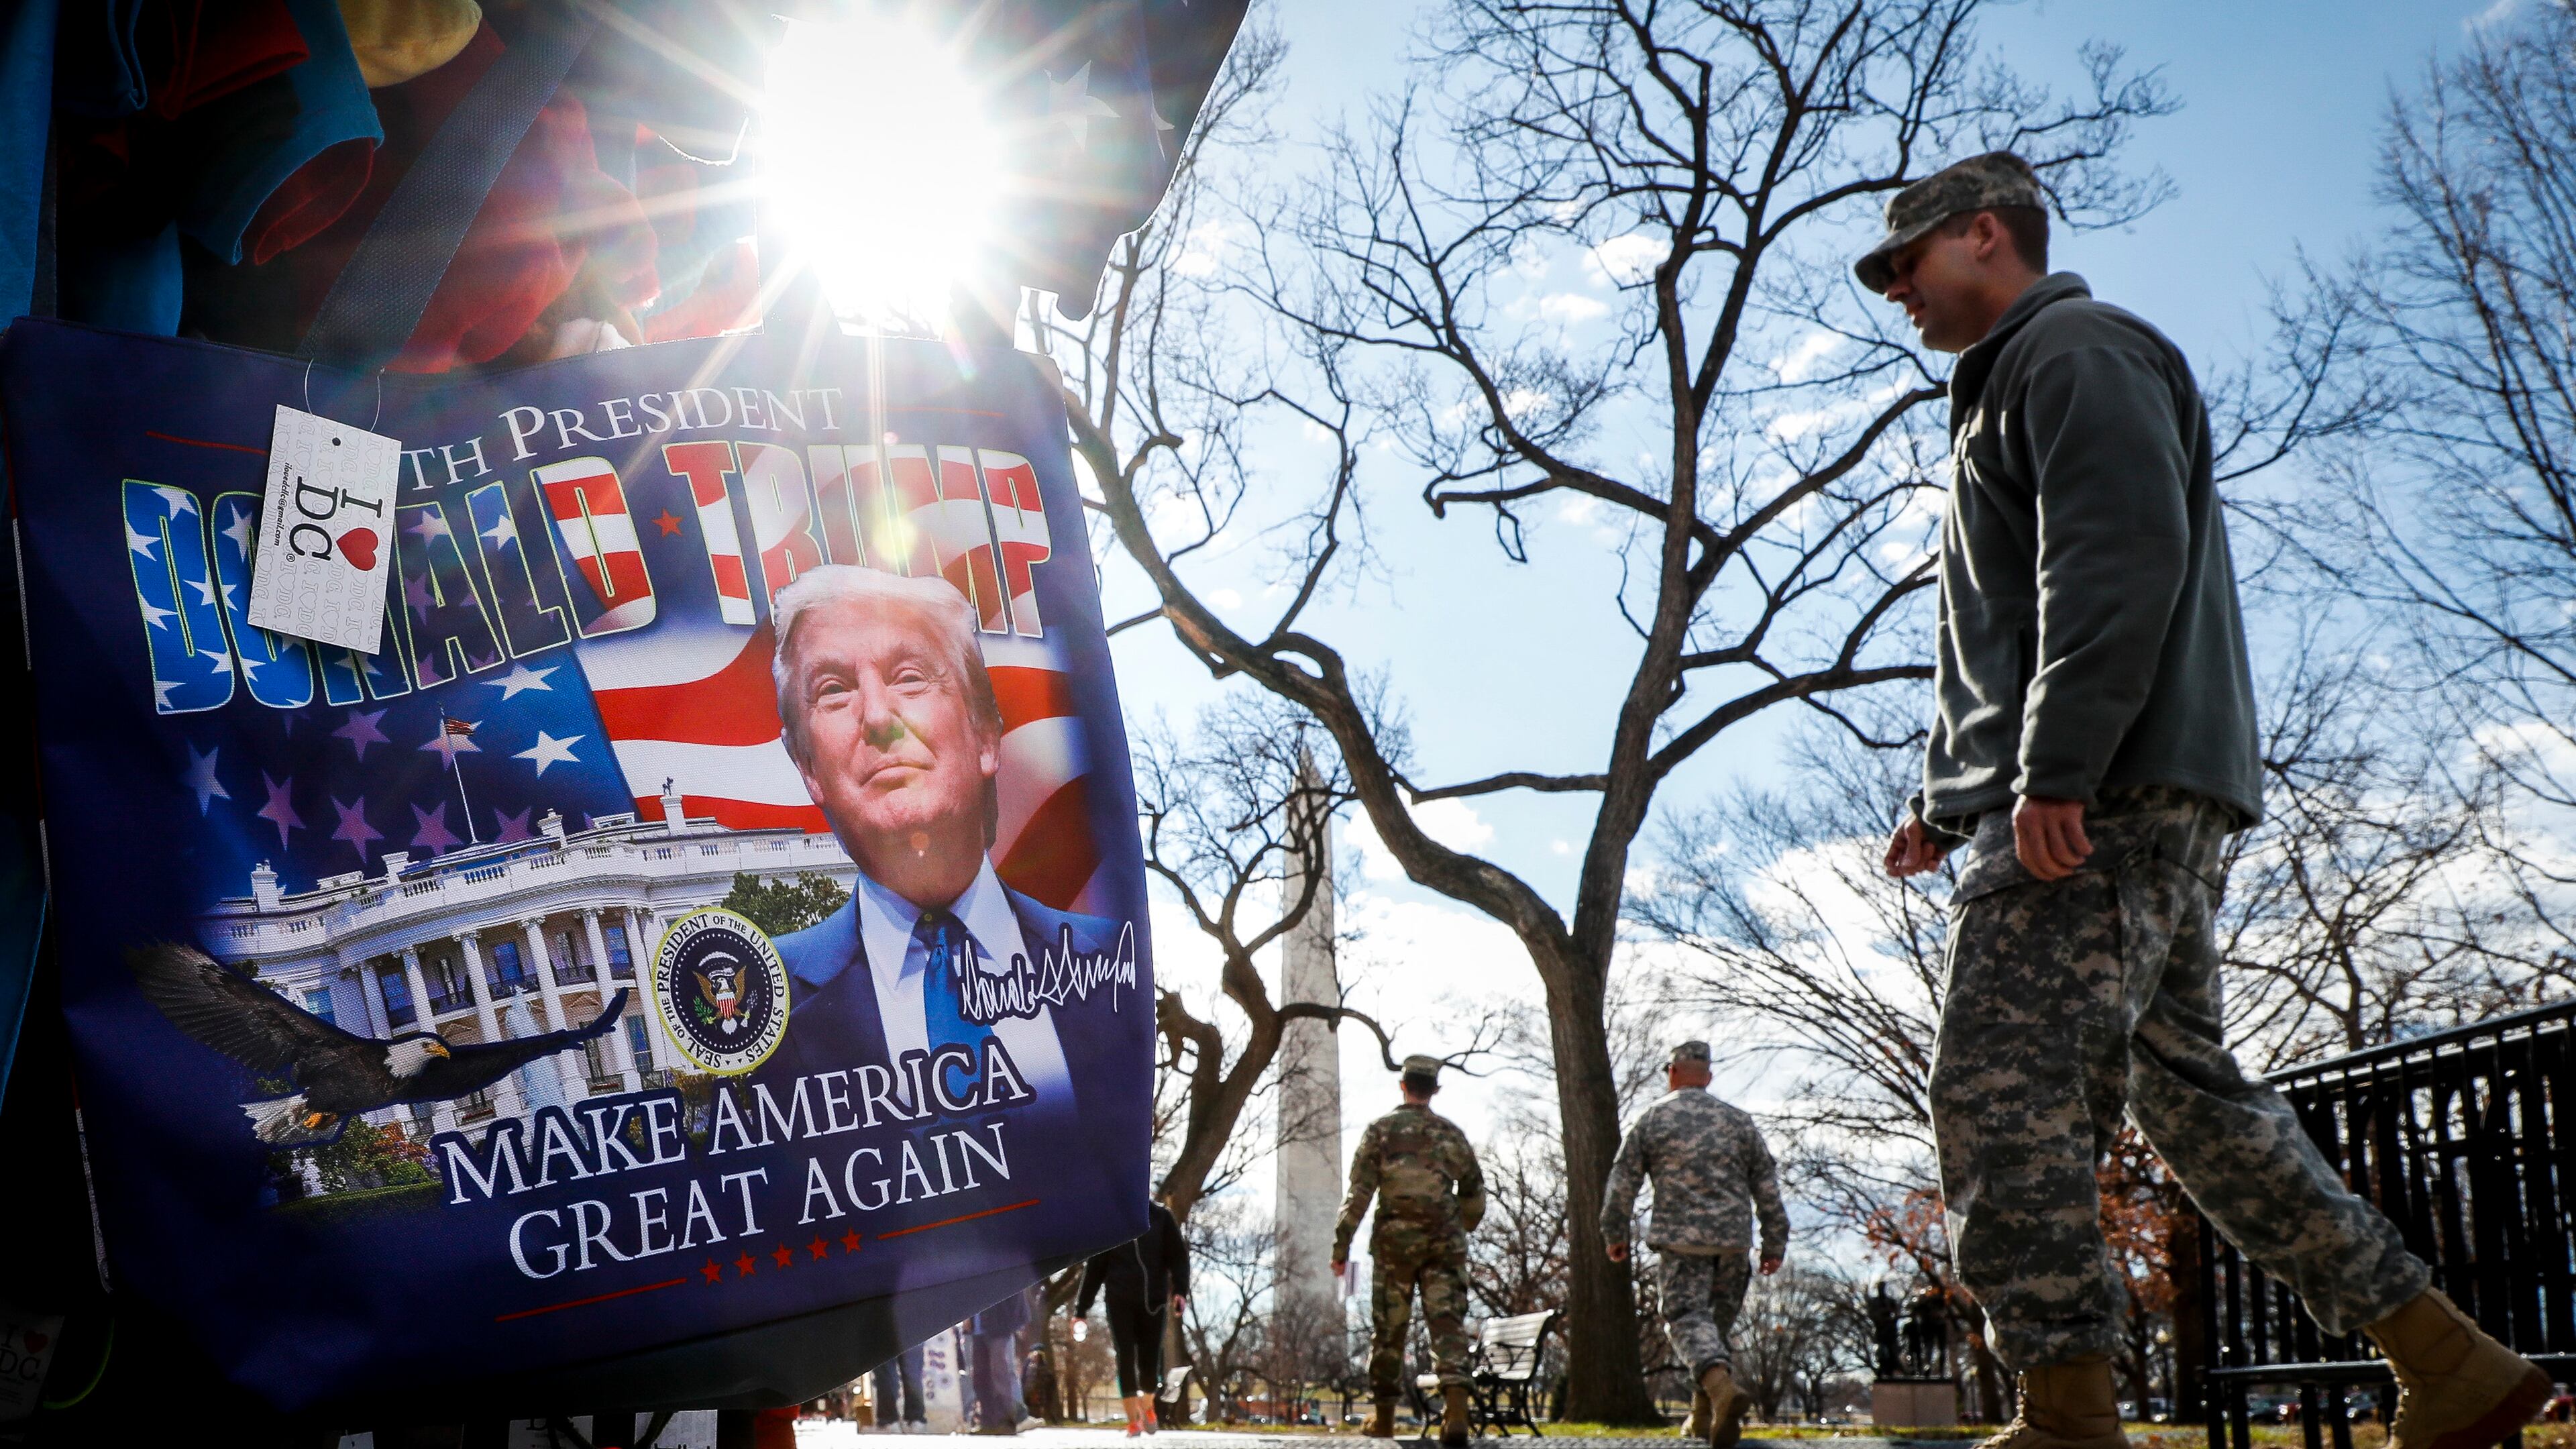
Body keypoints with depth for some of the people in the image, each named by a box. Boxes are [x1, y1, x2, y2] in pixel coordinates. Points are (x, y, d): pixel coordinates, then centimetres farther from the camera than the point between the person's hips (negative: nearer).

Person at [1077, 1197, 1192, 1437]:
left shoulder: (1161, 1217, 4)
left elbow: (1178, 1256, 1)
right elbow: (1095, 1267, 8)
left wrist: (1180, 1290, -15)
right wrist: (1081, 1307, 7)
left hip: (1153, 1300, 0)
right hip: (1119, 1301, 0)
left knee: (1150, 1359, 0)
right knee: (1125, 1358, -7)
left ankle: (1147, 1406, 28)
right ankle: (1133, 1420, -1)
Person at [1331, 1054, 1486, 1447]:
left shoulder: (1381, 1130, 0)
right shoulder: (1451, 1133, 7)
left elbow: (1359, 1192, -6)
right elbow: (1473, 1191, 12)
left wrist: (1341, 1244, -4)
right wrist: (1463, 1230, 29)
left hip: (1395, 1241, -1)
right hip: (1444, 1243, 1)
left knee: (1388, 1328, 10)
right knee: (1447, 1323, -5)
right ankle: (1456, 1407, -24)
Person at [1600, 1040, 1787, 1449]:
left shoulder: (1652, 1118, 5)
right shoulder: (1738, 1120, 13)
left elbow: (1623, 1180, 3)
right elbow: (1767, 1185, 11)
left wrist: (1614, 1233, 12)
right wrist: (1775, 1243, 14)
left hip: (1681, 1238, -3)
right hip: (1734, 1237, 3)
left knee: (1688, 1317, -9)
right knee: (1720, 1321, 14)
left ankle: (1722, 1387, -36)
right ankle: (1704, 1415, 14)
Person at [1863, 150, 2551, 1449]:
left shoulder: (2076, 351, -2)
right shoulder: (2007, 394, 31)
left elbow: (2118, 559, -18)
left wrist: (2051, 772, -25)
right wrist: (1945, 803, 28)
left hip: (2100, 801, -11)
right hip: (2115, 809, 11)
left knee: (2007, 1093, -15)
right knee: (2187, 1088, 10)